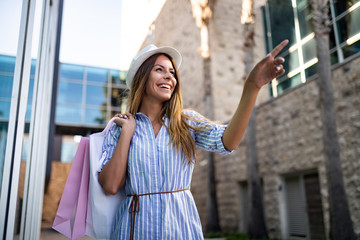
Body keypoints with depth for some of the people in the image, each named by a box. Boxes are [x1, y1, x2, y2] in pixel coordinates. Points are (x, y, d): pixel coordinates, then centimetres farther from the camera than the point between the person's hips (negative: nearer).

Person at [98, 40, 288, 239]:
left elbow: (227, 142, -18)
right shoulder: (118, 129, 0)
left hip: (182, 223, 1)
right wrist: (127, 132, -11)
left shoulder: (187, 122, 0)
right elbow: (110, 186, -10)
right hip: (136, 224, -1)